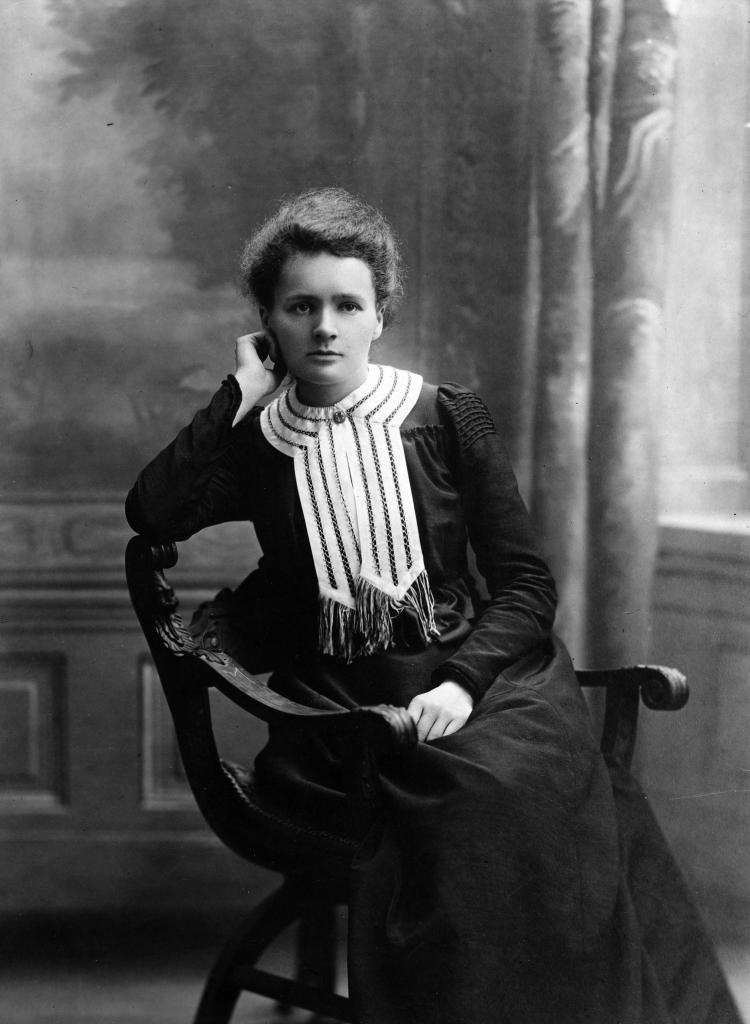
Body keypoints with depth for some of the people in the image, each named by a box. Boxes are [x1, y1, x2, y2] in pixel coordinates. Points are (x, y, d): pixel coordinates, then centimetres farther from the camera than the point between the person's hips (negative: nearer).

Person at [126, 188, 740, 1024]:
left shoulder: (447, 419, 8)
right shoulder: (257, 446, 9)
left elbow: (526, 584, 4)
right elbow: (152, 514, -10)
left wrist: (462, 682, -13)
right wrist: (241, 392, -2)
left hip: (476, 678, 1)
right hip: (339, 711, 0)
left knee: (509, 781, -30)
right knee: (460, 790, -30)